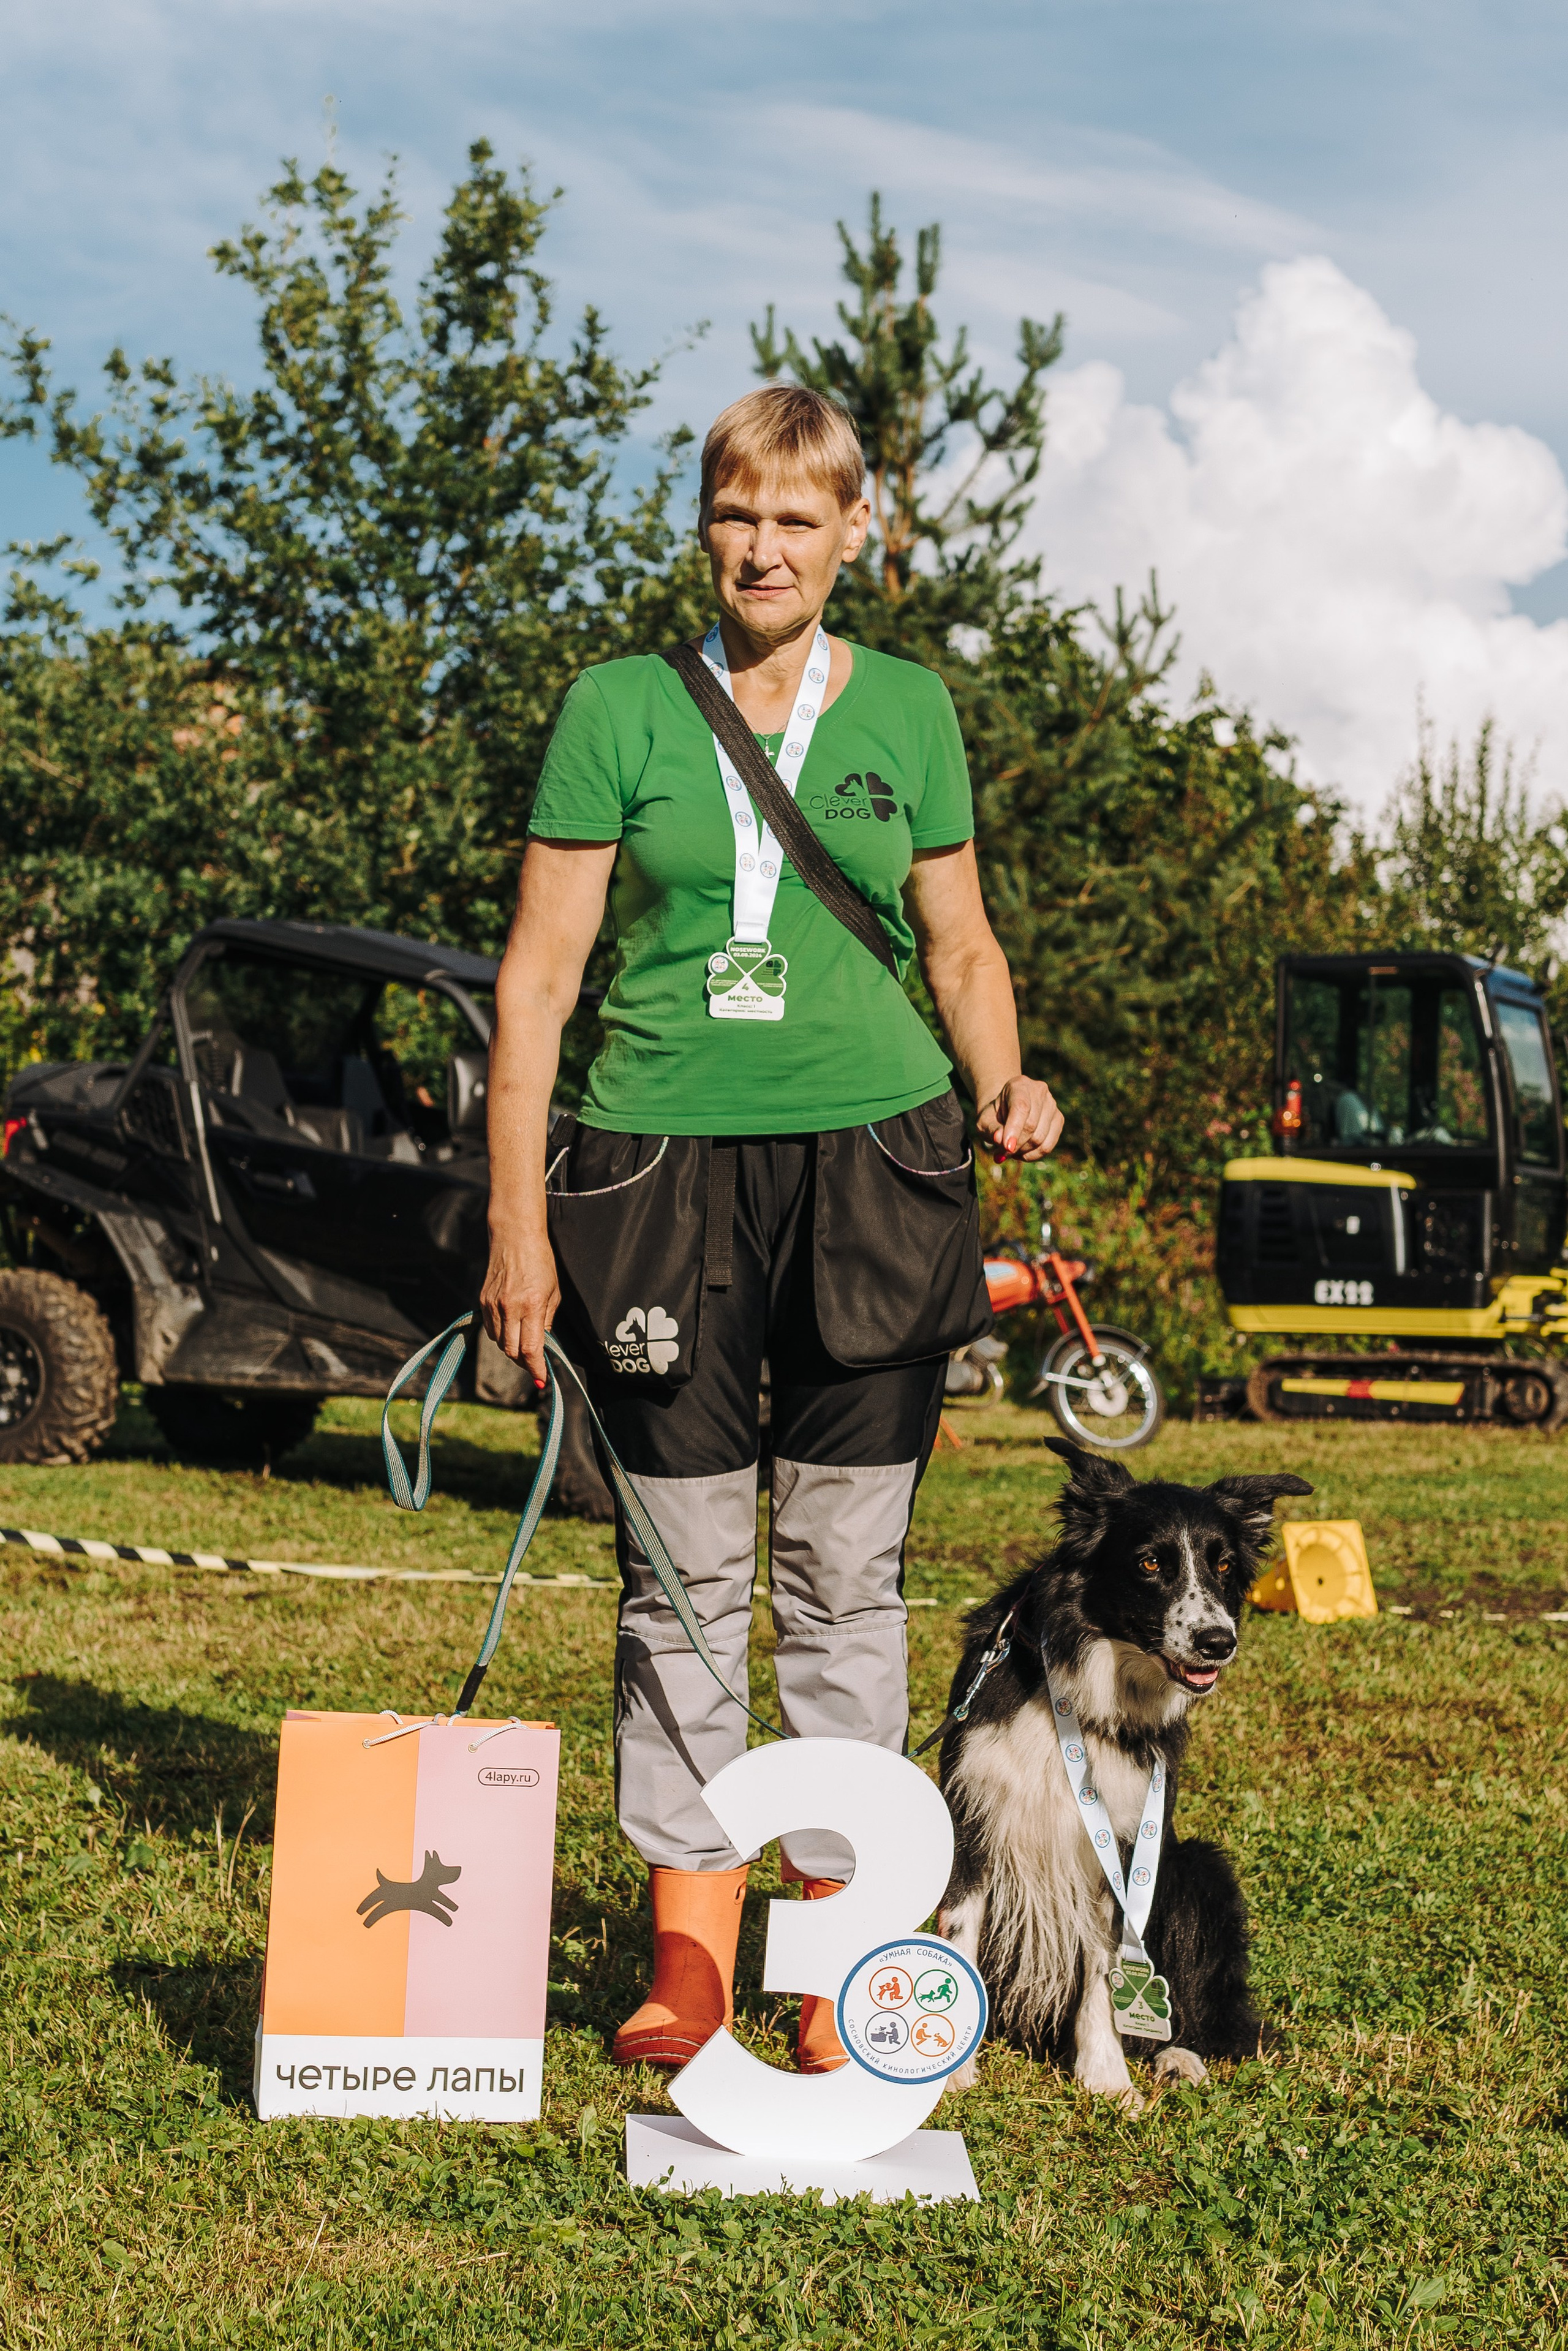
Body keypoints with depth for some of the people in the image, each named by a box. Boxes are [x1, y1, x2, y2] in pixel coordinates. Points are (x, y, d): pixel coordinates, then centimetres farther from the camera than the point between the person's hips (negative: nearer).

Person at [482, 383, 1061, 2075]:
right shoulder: (619, 709, 5)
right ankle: (688, 1948, 14)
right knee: (682, 1572, 3)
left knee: (846, 1578, 3)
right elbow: (538, 973, 3)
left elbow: (960, 941, 18)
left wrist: (1002, 1082, -4)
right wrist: (519, 1223, -3)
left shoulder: (907, 711, 10)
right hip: (659, 1164, -1)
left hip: (870, 1168, 1)